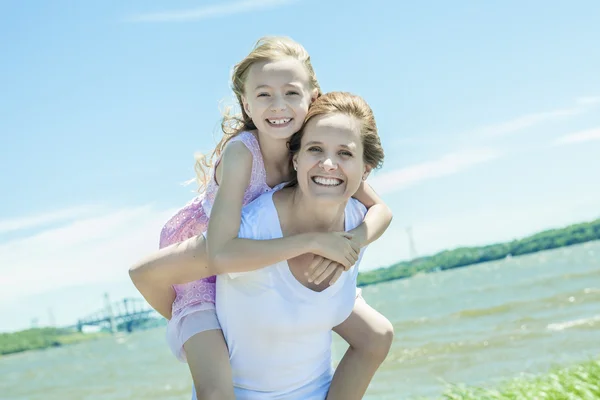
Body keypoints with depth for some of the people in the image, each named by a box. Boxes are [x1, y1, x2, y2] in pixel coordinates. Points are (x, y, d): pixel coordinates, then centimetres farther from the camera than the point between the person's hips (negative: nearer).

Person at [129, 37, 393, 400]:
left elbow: (380, 211, -11)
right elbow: (221, 254, -43)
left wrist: (351, 245, -31)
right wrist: (313, 241, -41)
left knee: (379, 335, 2)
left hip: (272, 267, 6)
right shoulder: (241, 152, -33)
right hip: (208, 275, -5)